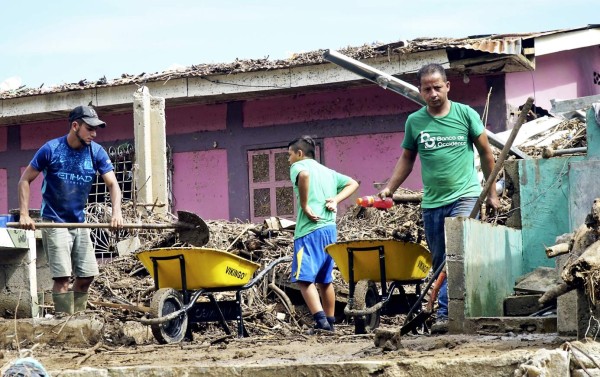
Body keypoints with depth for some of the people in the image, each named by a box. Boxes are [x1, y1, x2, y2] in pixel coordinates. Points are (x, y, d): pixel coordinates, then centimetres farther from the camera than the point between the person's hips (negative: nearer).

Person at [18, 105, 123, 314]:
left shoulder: (96, 152, -3)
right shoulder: (51, 149, -12)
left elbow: (112, 184, -5)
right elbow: (25, 180, -5)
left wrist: (116, 212, -23)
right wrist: (24, 214, -15)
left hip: (80, 222, 5)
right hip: (55, 222, -5)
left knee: (86, 276, 5)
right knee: (63, 277, -13)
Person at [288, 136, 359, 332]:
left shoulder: (298, 166, 1)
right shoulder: (327, 171, 23)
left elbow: (304, 175, -24)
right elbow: (353, 183, 24)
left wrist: (304, 205, -17)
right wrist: (336, 200, 10)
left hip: (310, 229, -8)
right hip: (330, 229, 8)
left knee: (304, 278, -12)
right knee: (324, 279, 16)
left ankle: (321, 320, -26)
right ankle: (330, 322, 20)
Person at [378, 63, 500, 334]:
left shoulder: (465, 114, 0)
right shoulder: (414, 121, 6)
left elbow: (486, 153, 9)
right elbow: (407, 159, 19)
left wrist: (491, 193, 10)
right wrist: (389, 188, 8)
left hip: (465, 196, -4)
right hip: (432, 202, 4)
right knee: (440, 262, 7)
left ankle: (445, 312, -24)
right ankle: (447, 314, 12)